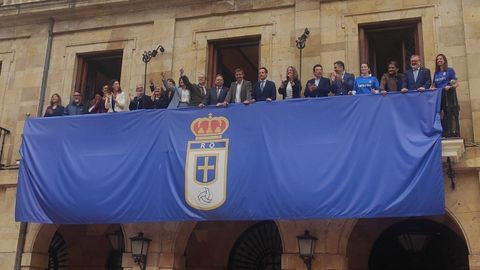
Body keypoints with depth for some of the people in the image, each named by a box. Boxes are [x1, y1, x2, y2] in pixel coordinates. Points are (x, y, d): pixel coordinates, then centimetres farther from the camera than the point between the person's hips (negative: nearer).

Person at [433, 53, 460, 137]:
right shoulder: (436, 73, 17)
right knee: (438, 115, -2)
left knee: (451, 115, -7)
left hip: (449, 95, -5)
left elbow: (456, 84, -2)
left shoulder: (450, 70, 3)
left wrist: (450, 87, -21)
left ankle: (454, 134, -5)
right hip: (438, 96, 5)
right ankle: (444, 134, 2)